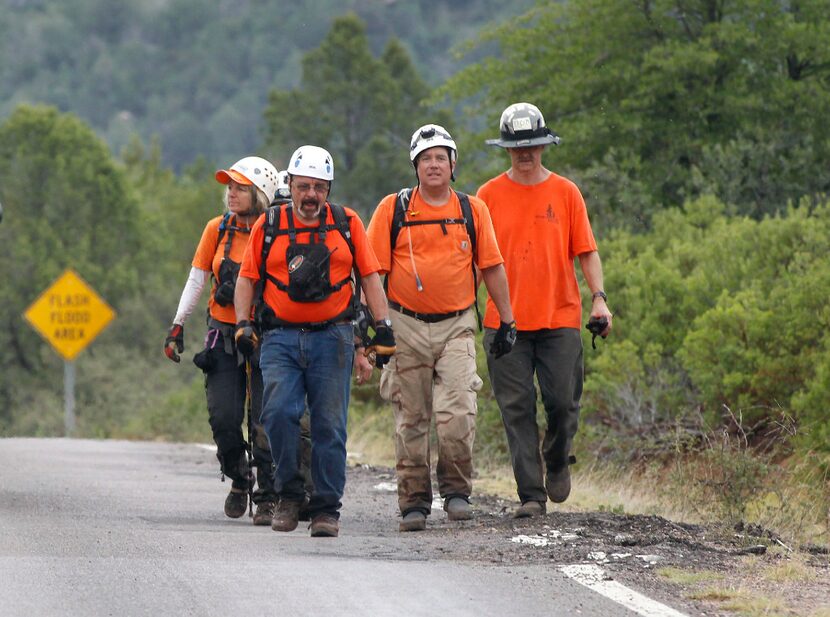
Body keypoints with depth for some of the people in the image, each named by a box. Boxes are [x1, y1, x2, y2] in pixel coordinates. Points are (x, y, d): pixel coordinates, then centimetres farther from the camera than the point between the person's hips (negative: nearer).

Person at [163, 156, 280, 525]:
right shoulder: (218, 229, 5)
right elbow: (196, 280, 8)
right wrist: (178, 325, 1)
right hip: (223, 332, 3)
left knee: (264, 421, -7)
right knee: (223, 416, -3)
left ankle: (268, 497, 3)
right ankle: (238, 480, 21)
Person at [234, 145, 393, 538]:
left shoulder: (347, 224, 7)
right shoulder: (269, 226, 7)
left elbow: (370, 277, 10)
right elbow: (247, 278, 12)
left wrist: (383, 327, 3)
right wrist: (242, 323, -1)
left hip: (332, 338, 0)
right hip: (281, 338, 0)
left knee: (329, 425, -2)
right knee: (279, 413, -16)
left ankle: (326, 508, 4)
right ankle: (289, 495, 0)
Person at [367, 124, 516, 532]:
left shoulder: (472, 210, 6)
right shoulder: (393, 209, 1)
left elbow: (491, 267, 10)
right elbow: (374, 270, 2)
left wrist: (506, 320, 9)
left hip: (457, 326, 0)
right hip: (407, 326, 0)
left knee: (457, 414, -14)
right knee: (411, 419, 5)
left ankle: (455, 490, 2)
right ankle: (414, 502, 13)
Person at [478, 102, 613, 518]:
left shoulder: (565, 193, 6)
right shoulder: (489, 195, 6)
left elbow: (586, 251, 7)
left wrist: (599, 297, -6)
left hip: (560, 317, 0)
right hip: (505, 321, 0)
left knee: (562, 402, -3)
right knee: (517, 409, -3)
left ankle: (558, 463, 27)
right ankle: (531, 494, 1)